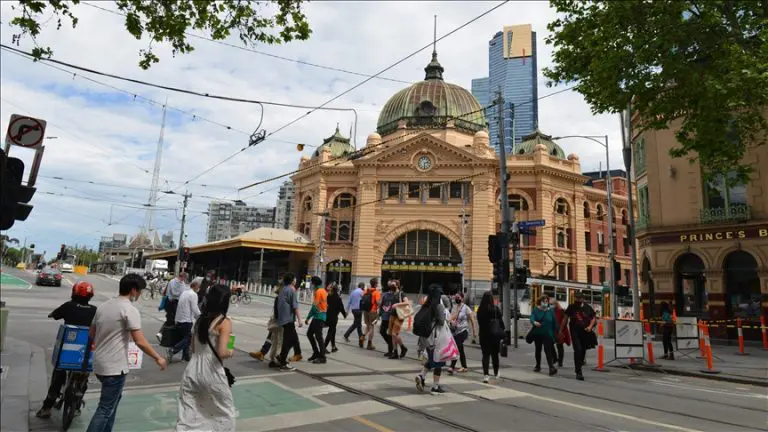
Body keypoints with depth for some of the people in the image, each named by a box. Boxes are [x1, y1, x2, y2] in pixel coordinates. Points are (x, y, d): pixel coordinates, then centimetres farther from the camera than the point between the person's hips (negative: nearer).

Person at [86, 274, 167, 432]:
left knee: (112, 401, 25)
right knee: (105, 409, 0)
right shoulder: (130, 310, -18)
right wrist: (158, 358, -10)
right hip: (114, 367, -9)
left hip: (99, 363, 9)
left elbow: (92, 335, 16)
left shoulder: (103, 305, 7)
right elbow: (140, 342, -21)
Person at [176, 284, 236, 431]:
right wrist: (230, 353, -2)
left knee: (187, 415, 12)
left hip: (193, 371, 6)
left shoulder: (200, 319, 7)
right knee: (225, 410, 17)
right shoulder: (224, 322, -15)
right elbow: (222, 352, -22)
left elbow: (193, 348, 14)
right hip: (211, 374, -6)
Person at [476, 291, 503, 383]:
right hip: (495, 333, -1)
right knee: (495, 354, 15)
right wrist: (502, 331, 8)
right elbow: (500, 321, -3)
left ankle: (485, 375, -10)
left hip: (484, 334, 1)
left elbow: (479, 322, 6)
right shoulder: (496, 308, -10)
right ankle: (496, 373, 30)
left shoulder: (480, 310, -3)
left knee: (485, 354, 3)